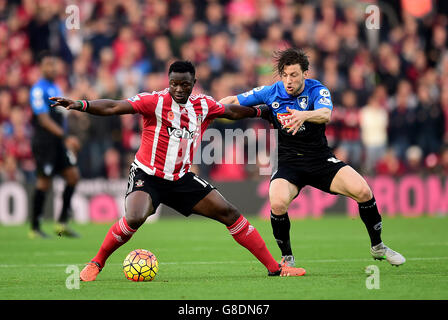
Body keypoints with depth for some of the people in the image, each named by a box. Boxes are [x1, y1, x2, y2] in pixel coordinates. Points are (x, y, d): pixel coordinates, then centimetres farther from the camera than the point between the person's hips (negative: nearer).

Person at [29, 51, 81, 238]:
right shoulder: (38, 90, -12)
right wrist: (65, 137, -27)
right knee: (44, 182, -4)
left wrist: (69, 141, 21)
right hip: (44, 143, -8)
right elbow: (44, 119, -20)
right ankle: (35, 228, 6)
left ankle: (62, 223, 7)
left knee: (73, 175, 1)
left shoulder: (56, 89, 16)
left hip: (58, 142, 8)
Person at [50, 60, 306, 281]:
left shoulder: (203, 105, 0)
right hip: (148, 176, -5)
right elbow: (113, 107, -23)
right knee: (134, 219, -32)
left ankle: (274, 267, 11)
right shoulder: (155, 102, -16)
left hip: (182, 179, 5)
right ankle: (96, 264, -8)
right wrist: (79, 104, -35)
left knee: (230, 214, 1)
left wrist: (262, 111, 25)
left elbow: (232, 111, 21)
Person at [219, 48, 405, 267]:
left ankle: (377, 247, 5)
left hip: (321, 160, 0)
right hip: (288, 163, 0)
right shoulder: (271, 93, -3)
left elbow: (325, 115, -32)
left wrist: (304, 115, -54)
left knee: (363, 191, -19)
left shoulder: (318, 91, -10)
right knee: (278, 204, -29)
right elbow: (233, 101, 7)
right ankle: (287, 258, -4)